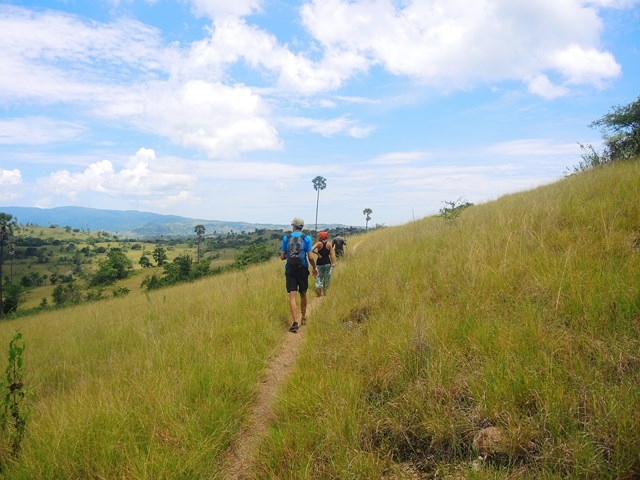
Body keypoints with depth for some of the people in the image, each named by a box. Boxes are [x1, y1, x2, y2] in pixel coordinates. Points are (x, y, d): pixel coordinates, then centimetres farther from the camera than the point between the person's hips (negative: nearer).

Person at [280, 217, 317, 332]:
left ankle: (295, 322, -15)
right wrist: (315, 268, 8)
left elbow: (282, 257, 2)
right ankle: (303, 318, 34)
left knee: (292, 296, -4)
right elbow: (310, 257, -8)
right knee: (303, 295, 17)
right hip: (303, 270, 0)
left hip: (290, 270, 0)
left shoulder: (286, 238, 0)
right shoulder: (307, 238, -3)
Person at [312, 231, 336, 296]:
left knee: (319, 276, 8)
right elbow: (332, 254, -3)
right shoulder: (329, 244, 1)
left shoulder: (318, 243, -5)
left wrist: (317, 253, -8)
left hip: (320, 263, -2)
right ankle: (324, 291, 19)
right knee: (327, 277, 13)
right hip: (327, 263, 2)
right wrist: (333, 263, -3)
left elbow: (312, 249, -21)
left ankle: (319, 286, -19)